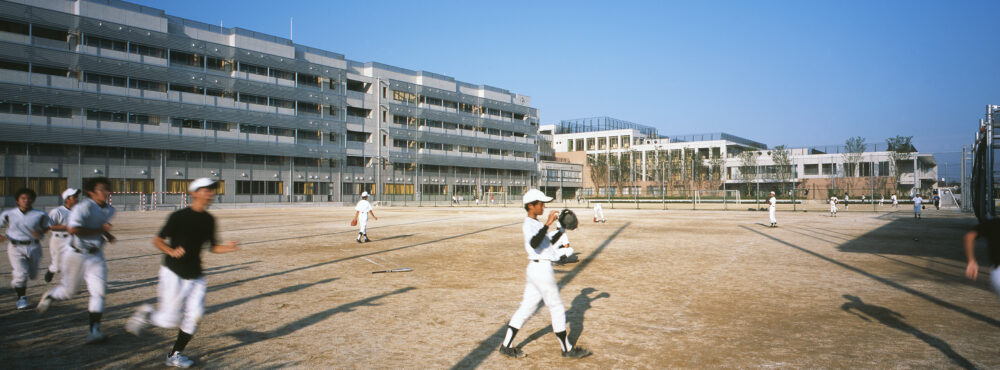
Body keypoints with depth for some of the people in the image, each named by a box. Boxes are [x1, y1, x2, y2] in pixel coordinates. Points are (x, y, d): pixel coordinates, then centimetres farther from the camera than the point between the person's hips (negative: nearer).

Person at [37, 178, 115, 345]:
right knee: (70, 290, 14)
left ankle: (94, 330, -11)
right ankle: (49, 296, 50)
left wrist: (108, 235, 5)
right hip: (77, 254, -5)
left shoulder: (109, 210, 5)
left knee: (99, 291, -9)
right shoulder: (83, 207, -19)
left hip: (96, 256, 5)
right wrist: (99, 230, -26)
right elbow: (73, 229, -30)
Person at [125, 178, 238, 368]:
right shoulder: (179, 216, -13)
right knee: (170, 320, -1)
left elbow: (213, 247, 11)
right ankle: (146, 313, 30)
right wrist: (171, 251, -26)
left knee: (194, 315, -2)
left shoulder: (209, 220, 4)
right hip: (173, 274, -5)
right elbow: (157, 240, -7)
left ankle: (174, 355, 15)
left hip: (195, 276, 5)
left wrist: (228, 248, -9)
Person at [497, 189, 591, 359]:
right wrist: (547, 224, -37)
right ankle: (567, 349, 15)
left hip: (535, 269, 10)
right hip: (542, 269, -10)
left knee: (526, 307, 11)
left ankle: (506, 345, 15)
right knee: (557, 308, 2)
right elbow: (534, 244, -35)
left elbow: (549, 241, 27)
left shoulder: (536, 223, 16)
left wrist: (562, 229, 16)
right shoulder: (529, 225, -16)